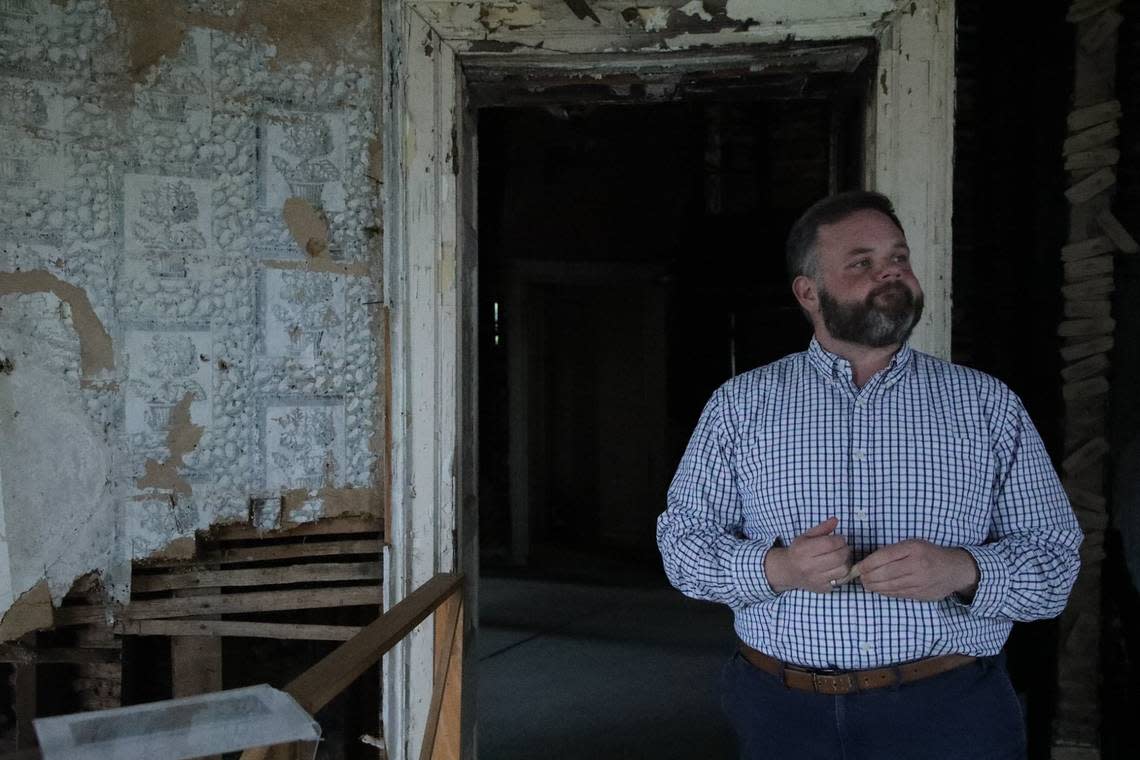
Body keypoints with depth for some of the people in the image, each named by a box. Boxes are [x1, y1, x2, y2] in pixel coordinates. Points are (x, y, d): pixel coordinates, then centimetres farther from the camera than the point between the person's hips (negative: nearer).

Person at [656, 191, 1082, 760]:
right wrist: (774, 567, -16)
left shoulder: (988, 404, 3)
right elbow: (681, 538, 3)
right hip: (783, 713, 1)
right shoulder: (740, 404, 3)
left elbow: (1055, 560, 3)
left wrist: (963, 571, -18)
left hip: (949, 714, 0)